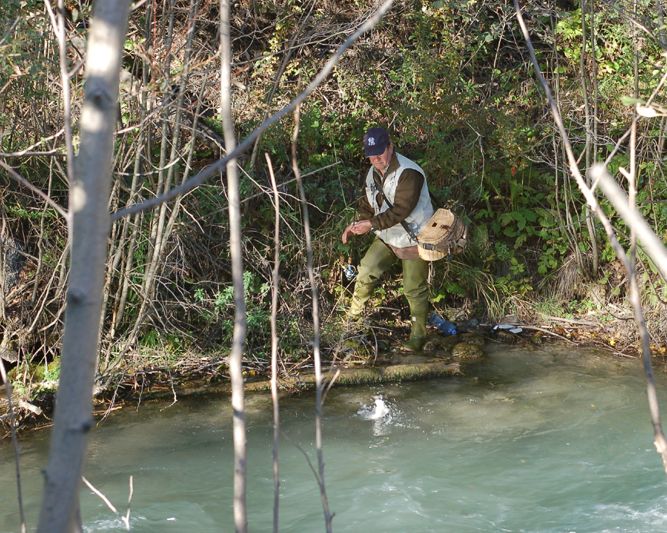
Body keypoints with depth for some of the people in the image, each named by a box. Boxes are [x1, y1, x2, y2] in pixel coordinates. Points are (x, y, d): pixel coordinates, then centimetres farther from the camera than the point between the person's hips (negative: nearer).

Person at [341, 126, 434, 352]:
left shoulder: (409, 173, -25)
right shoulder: (373, 173, 3)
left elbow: (401, 209, -31)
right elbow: (368, 205, 12)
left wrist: (372, 224, -33)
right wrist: (357, 224, -7)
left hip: (413, 240, -7)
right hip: (387, 238, 7)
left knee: (414, 289, 1)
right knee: (366, 270, -2)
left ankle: (418, 335, 15)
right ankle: (353, 314, 18)